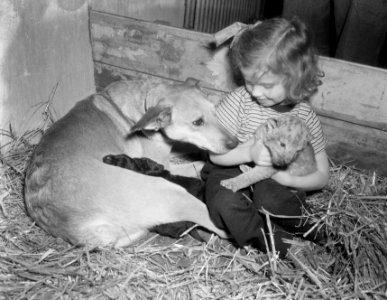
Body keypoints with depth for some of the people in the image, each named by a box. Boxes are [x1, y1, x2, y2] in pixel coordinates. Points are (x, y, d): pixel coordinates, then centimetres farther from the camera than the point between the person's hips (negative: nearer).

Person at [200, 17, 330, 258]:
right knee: (224, 203, -32)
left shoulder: (305, 117, -9)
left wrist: (289, 178, -22)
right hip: (232, 172, 0)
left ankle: (298, 219, -4)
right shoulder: (240, 101, -14)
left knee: (270, 196, -35)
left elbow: (322, 175, -1)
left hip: (274, 181, 0)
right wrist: (250, 152, -30)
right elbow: (216, 153, -10)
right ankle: (268, 238, -11)